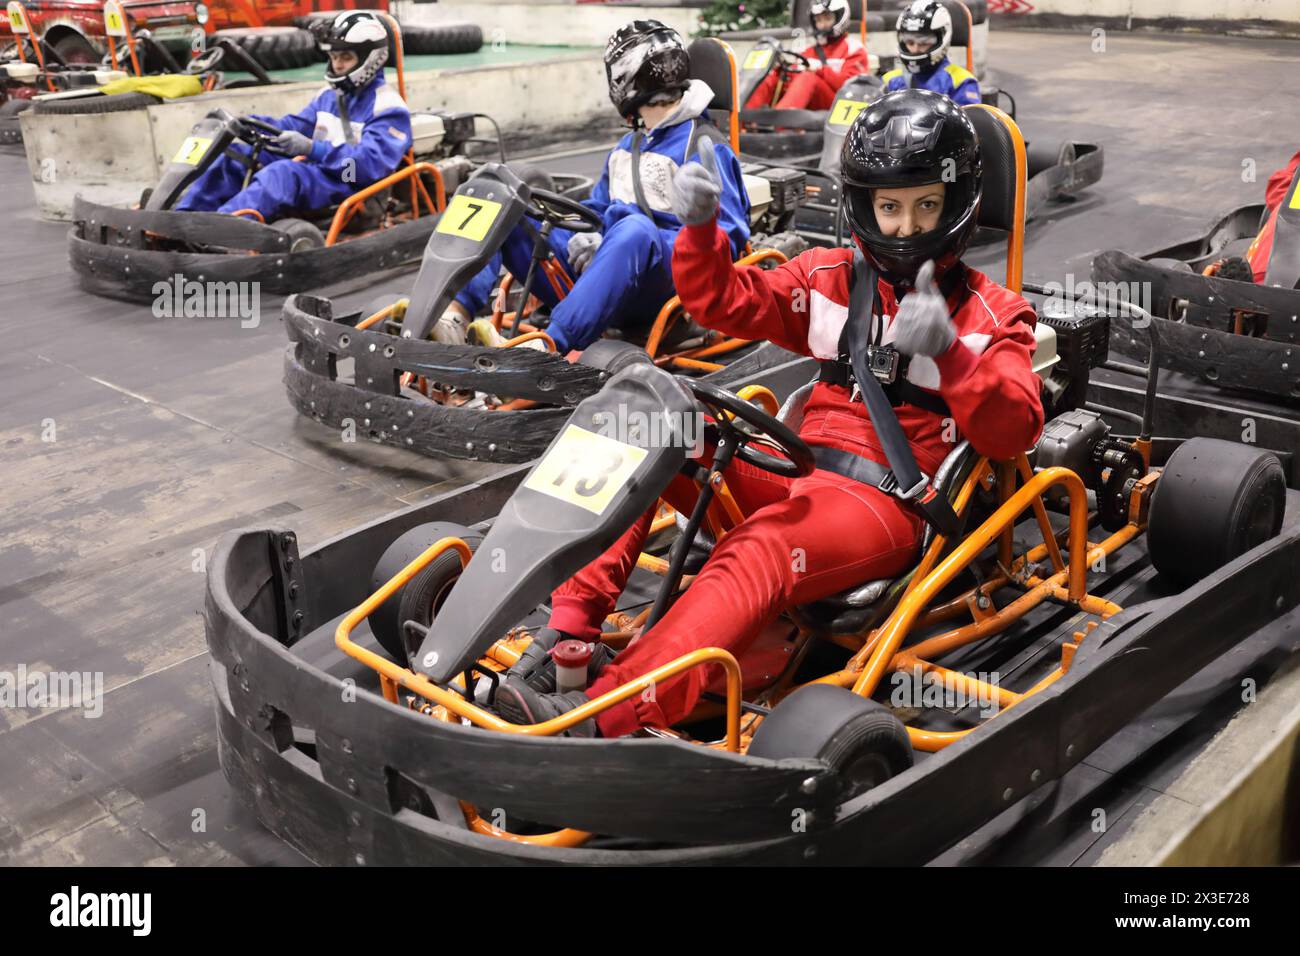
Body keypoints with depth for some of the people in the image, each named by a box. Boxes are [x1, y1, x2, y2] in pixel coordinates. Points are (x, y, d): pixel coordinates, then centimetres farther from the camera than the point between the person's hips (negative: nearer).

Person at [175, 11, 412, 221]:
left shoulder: (388, 108, -7)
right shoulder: (330, 95, 20)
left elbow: (371, 163, -21)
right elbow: (294, 127, 16)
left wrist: (312, 149, -31)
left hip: (351, 186, -9)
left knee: (284, 173, -36)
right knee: (233, 156, -1)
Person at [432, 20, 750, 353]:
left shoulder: (706, 150, -1)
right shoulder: (626, 148, 23)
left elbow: (729, 238, -7)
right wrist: (583, 238, 0)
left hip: (655, 287, -7)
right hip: (595, 270, 8)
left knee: (635, 228, -41)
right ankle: (456, 311, -26)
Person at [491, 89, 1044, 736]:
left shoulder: (990, 314, 5)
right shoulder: (831, 278, 14)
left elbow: (1013, 432, -9)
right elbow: (722, 301, 10)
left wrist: (948, 353, -26)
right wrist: (700, 227, -10)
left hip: (889, 508, -5)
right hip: (797, 474, 5)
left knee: (758, 552, -36)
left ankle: (601, 716, -53)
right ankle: (568, 631, -24)